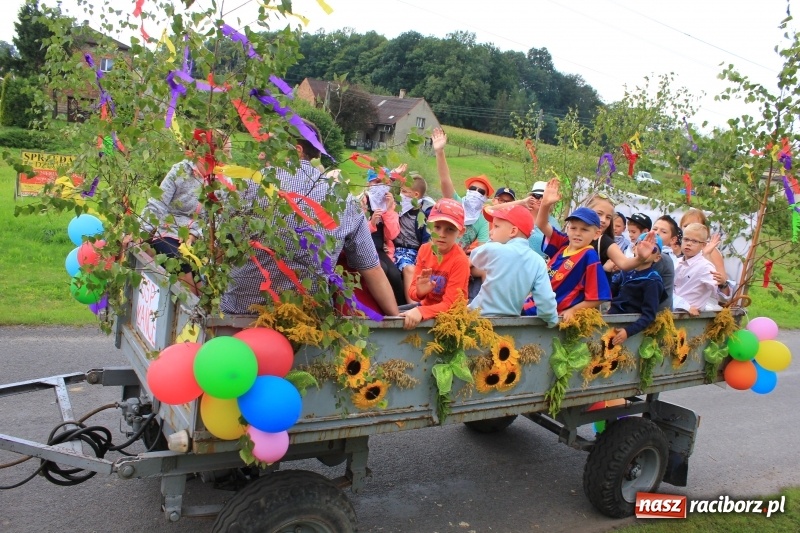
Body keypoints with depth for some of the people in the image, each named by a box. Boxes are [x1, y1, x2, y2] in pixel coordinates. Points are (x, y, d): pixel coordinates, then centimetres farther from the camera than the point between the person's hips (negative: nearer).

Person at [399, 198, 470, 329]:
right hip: (426, 306, 6)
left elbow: (450, 305, -22)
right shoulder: (424, 249, -4)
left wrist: (421, 312, -38)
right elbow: (413, 290, -1)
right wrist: (419, 292, -25)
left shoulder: (460, 260, -21)